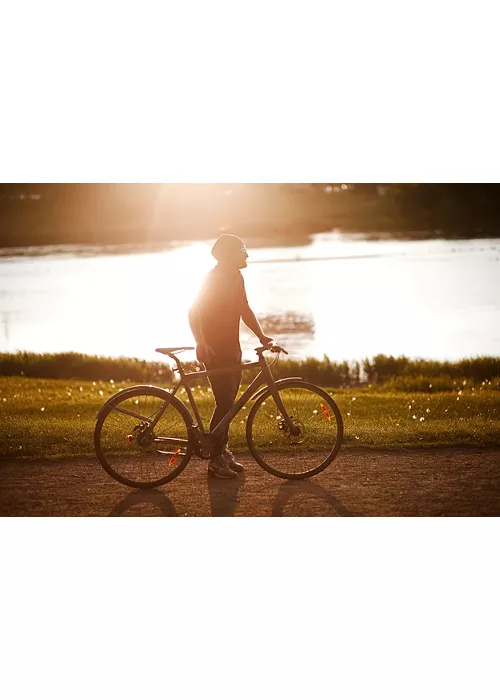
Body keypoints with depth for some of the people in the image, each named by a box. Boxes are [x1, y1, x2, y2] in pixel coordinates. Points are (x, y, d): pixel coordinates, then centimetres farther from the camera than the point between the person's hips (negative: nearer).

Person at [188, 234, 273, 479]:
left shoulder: (236, 278, 11)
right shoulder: (214, 278, -15)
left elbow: (245, 310, 19)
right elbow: (194, 312, -22)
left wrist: (261, 336, 8)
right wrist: (201, 343, -33)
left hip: (232, 349, 9)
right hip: (215, 350, -9)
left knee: (228, 403, 14)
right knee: (225, 404, -9)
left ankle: (223, 450, 26)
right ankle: (216, 460, -2)